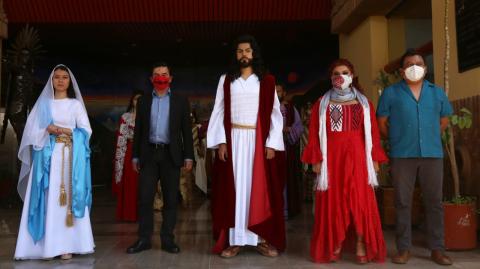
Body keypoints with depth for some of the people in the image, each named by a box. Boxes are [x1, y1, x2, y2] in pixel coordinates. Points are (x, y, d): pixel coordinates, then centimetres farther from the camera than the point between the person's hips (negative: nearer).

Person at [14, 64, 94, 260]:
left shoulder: (76, 104, 9)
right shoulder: (43, 103, 11)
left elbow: (86, 130, 2)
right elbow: (31, 131, 7)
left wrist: (67, 131, -10)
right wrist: (47, 130, -10)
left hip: (70, 158, -1)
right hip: (47, 157, 1)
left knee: (68, 198, -4)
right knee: (47, 199, -2)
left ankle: (67, 245, -2)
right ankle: (46, 246, 1)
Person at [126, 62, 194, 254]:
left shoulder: (180, 101, 7)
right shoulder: (143, 101, 12)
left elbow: (186, 130, 4)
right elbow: (138, 130, 12)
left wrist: (188, 156, -2)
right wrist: (135, 155, 6)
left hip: (170, 155, -1)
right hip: (149, 154, 1)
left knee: (170, 199, 2)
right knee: (144, 197, -1)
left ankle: (167, 239, 10)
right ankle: (144, 239, 8)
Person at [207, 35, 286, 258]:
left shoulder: (266, 81, 6)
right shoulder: (226, 80, 9)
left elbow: (275, 113, 2)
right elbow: (218, 112, 6)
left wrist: (272, 143, -7)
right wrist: (220, 141, -5)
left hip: (259, 140, 0)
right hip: (233, 140, 1)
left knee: (260, 188, 1)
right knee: (234, 187, 1)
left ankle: (262, 238, 7)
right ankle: (234, 240, 5)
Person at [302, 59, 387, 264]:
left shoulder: (364, 103, 11)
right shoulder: (322, 104, 9)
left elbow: (373, 133, 8)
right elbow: (315, 134, 4)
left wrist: (374, 158, 1)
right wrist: (316, 160, -4)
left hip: (356, 157, 0)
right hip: (331, 158, 0)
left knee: (360, 200, -3)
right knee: (332, 202, 1)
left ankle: (361, 246, 3)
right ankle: (334, 246, 8)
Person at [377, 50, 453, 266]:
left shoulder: (437, 92, 11)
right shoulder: (391, 93, 2)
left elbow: (444, 120, 20)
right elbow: (382, 123, 5)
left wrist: (431, 138, 13)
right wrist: (397, 140, 8)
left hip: (432, 154, 2)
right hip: (402, 156, -2)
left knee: (434, 202, 6)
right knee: (403, 203, 3)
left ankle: (437, 249, 16)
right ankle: (404, 249, 11)